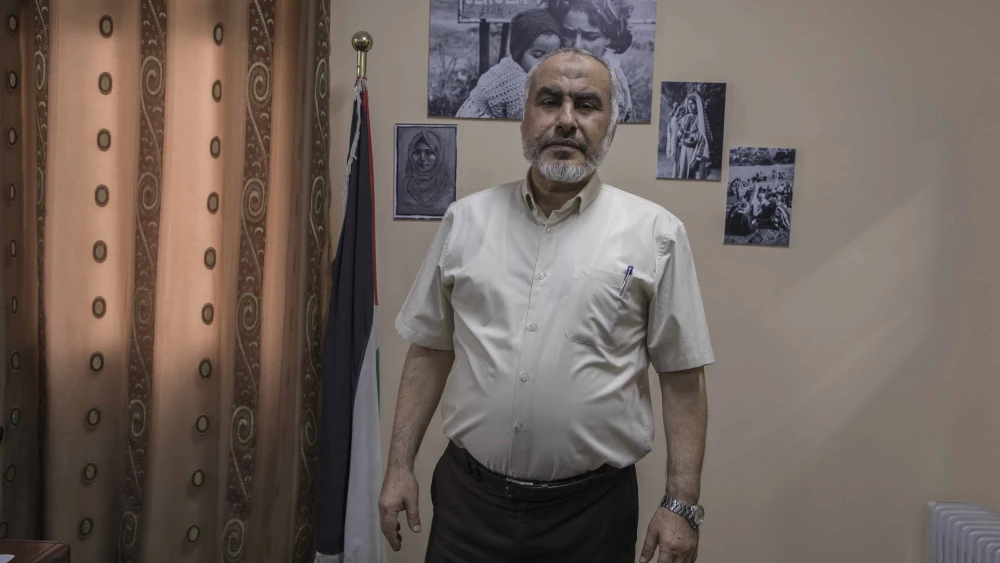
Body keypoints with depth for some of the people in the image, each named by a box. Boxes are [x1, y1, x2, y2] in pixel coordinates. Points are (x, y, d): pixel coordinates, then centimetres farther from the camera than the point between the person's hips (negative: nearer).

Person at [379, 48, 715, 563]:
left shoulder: (655, 233, -5)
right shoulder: (466, 219, 2)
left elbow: (681, 377, -2)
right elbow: (429, 350, 6)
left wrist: (681, 503, -5)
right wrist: (400, 466, 4)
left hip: (592, 508, -1)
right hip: (468, 497, 2)